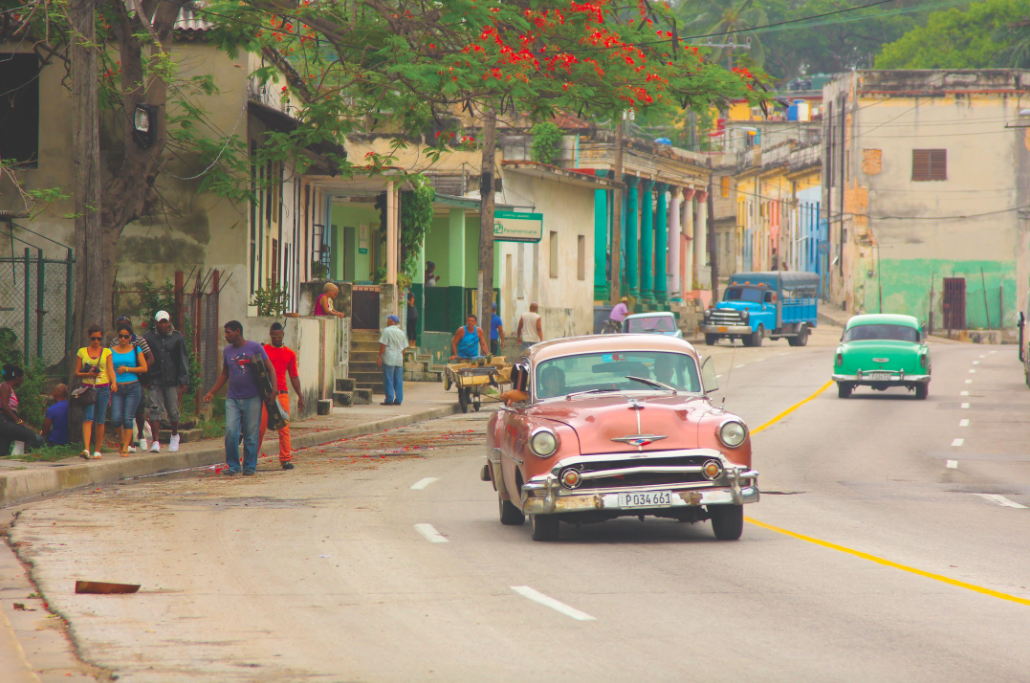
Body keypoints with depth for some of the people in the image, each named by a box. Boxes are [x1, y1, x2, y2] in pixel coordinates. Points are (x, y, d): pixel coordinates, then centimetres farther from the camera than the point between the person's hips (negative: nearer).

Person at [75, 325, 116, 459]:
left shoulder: (106, 352, 10)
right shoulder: (82, 352, 9)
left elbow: (111, 370, 2)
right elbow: (76, 373, 9)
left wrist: (114, 382, -16)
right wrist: (88, 374, -11)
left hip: (103, 389, 1)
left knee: (100, 420, 2)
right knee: (87, 418, -15)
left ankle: (97, 450, 13)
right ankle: (86, 449, -25)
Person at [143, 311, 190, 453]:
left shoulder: (177, 338, 3)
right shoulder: (148, 338, 4)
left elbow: (183, 361, 4)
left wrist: (184, 382, -3)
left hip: (172, 381, 0)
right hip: (155, 381, 0)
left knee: (173, 411, 6)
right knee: (155, 409, -8)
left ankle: (174, 436, 31)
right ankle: (155, 442, -10)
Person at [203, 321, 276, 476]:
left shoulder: (254, 347, -2)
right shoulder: (227, 351, 12)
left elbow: (269, 368, 0)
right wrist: (211, 392, 16)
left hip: (252, 398, -3)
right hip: (233, 398, 3)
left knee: (251, 434, -1)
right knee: (230, 431, -9)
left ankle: (250, 467, 10)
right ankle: (232, 466, 1)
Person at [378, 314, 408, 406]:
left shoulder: (387, 331, -6)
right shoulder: (401, 333, 13)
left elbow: (383, 345, -11)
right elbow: (403, 348, 16)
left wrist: (379, 357, -8)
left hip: (389, 358, -6)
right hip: (399, 359, 6)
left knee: (388, 380, -3)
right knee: (398, 381, 7)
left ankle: (389, 399, -6)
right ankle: (398, 399, 7)